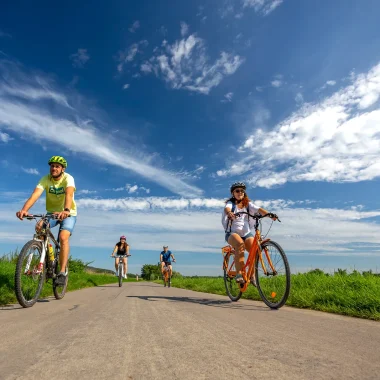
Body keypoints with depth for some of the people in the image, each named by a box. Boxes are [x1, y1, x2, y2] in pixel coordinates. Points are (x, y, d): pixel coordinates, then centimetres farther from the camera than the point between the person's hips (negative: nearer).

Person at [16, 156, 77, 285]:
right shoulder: (45, 179, -13)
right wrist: (24, 209, -47)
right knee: (39, 228, -25)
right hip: (51, 212, 3)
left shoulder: (68, 178, -21)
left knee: (63, 237, -25)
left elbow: (69, 194, -40)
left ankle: (62, 272, -16)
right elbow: (35, 194, -29)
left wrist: (66, 210, -60)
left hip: (69, 214, -3)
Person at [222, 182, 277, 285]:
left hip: (247, 232, 3)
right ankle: (239, 274, -29)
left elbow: (258, 209, -6)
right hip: (232, 232, -2)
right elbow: (227, 208, -19)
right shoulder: (230, 203, 6)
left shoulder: (248, 204, 13)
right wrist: (229, 213, -44)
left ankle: (252, 274, 0)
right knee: (240, 244, -34)